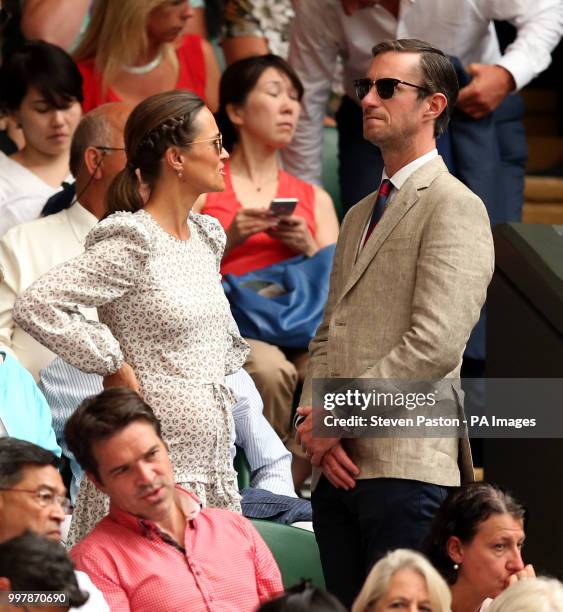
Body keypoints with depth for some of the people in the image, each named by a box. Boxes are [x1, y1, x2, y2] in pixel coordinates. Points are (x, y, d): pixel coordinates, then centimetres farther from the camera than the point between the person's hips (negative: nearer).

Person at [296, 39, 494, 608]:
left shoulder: (453, 207, -5)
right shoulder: (360, 216, 23)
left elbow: (436, 344, -16)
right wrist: (314, 421, 1)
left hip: (406, 468, -8)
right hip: (339, 467, 8)